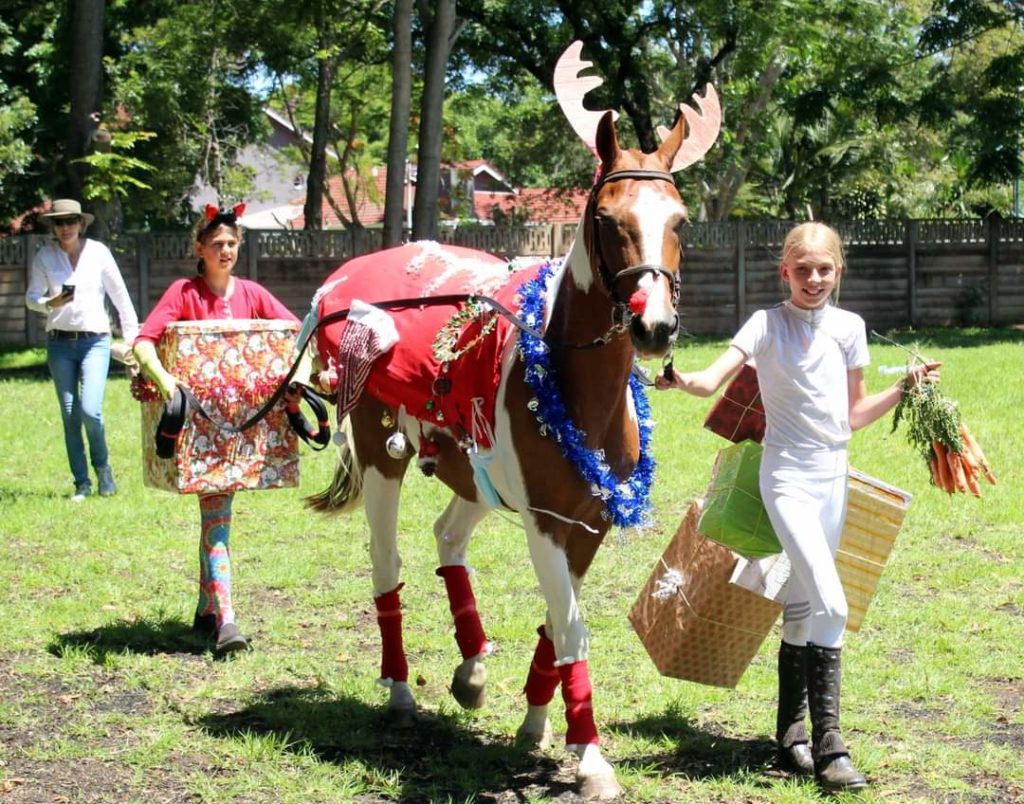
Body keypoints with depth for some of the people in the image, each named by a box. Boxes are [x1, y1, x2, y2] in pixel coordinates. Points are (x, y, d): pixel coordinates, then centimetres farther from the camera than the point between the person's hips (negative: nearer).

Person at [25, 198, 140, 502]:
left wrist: (132, 336, 1)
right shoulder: (44, 257, 2)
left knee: (90, 411, -16)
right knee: (69, 416, 3)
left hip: (95, 340, -2)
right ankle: (82, 483, 13)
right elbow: (31, 297, 2)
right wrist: (51, 303, -20)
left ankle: (102, 466, 12)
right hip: (59, 342, 2)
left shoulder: (98, 252, -2)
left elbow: (119, 295, 3)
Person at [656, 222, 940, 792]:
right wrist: (682, 380, -38)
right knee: (830, 604, -17)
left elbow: (854, 414, 14)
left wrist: (905, 390, 3)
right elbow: (713, 381, -18)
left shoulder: (849, 328, 7)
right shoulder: (768, 325, -4)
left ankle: (793, 731, 23)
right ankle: (828, 744, -12)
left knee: (803, 606, 12)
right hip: (788, 476, -5)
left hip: (834, 475, 5)